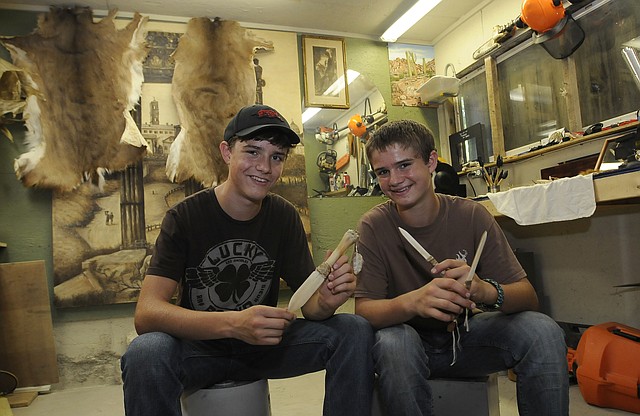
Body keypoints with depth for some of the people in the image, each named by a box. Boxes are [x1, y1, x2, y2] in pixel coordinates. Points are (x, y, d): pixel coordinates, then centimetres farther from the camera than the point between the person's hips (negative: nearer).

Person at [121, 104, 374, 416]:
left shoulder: (284, 217, -3)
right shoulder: (184, 217, -14)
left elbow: (308, 304, -5)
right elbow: (146, 314, -25)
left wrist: (326, 301, -30)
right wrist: (234, 323, -41)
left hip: (264, 344, 3)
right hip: (198, 347, -2)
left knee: (355, 331, -17)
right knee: (145, 352, -34)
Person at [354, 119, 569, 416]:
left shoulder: (471, 215, -11)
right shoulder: (373, 226, -14)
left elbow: (528, 298, -13)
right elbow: (364, 310, -20)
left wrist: (485, 290, -37)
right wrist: (413, 301, -42)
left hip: (464, 336, 2)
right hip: (411, 342, -1)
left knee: (542, 330, -23)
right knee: (391, 342, -34)